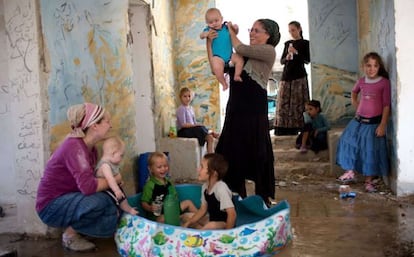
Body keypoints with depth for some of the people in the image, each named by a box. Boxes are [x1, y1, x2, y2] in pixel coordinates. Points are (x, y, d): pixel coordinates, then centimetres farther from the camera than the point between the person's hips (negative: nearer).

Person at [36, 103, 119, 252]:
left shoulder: (91, 149, 4)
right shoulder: (75, 146, -26)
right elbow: (88, 186, -36)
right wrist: (114, 180, -20)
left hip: (67, 201, 9)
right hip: (51, 207, -9)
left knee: (112, 219, -5)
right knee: (100, 201, -31)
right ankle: (70, 235, -7)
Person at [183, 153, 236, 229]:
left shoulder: (221, 188, -25)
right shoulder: (205, 187, 1)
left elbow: (232, 214, -28)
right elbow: (203, 210, 9)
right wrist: (188, 223, 1)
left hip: (224, 224, -9)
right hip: (212, 221, 9)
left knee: (211, 226, -39)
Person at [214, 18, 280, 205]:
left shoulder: (268, 51, -3)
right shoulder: (244, 55, 15)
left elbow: (240, 48, -13)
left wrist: (230, 30, 3)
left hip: (254, 112, -7)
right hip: (235, 110, 7)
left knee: (257, 155, 2)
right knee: (233, 155, 11)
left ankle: (264, 198, 16)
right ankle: (238, 197, 25)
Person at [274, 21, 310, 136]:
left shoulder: (305, 43, 4)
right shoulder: (287, 43, 16)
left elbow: (307, 60, -4)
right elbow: (281, 61, 14)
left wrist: (296, 52, -18)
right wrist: (286, 58, -8)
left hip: (299, 76, -4)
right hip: (286, 76, 4)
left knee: (298, 103, -8)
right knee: (283, 103, -2)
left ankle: (294, 129, -6)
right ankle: (282, 130, -2)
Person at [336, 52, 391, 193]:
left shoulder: (384, 82, -10)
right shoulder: (361, 81, 3)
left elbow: (387, 105, -11)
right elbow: (354, 93, 26)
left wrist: (382, 125, -15)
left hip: (374, 123, -4)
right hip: (359, 121, 4)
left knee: (371, 151, 2)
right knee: (348, 143, 2)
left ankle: (369, 181, 16)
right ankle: (350, 172, 19)